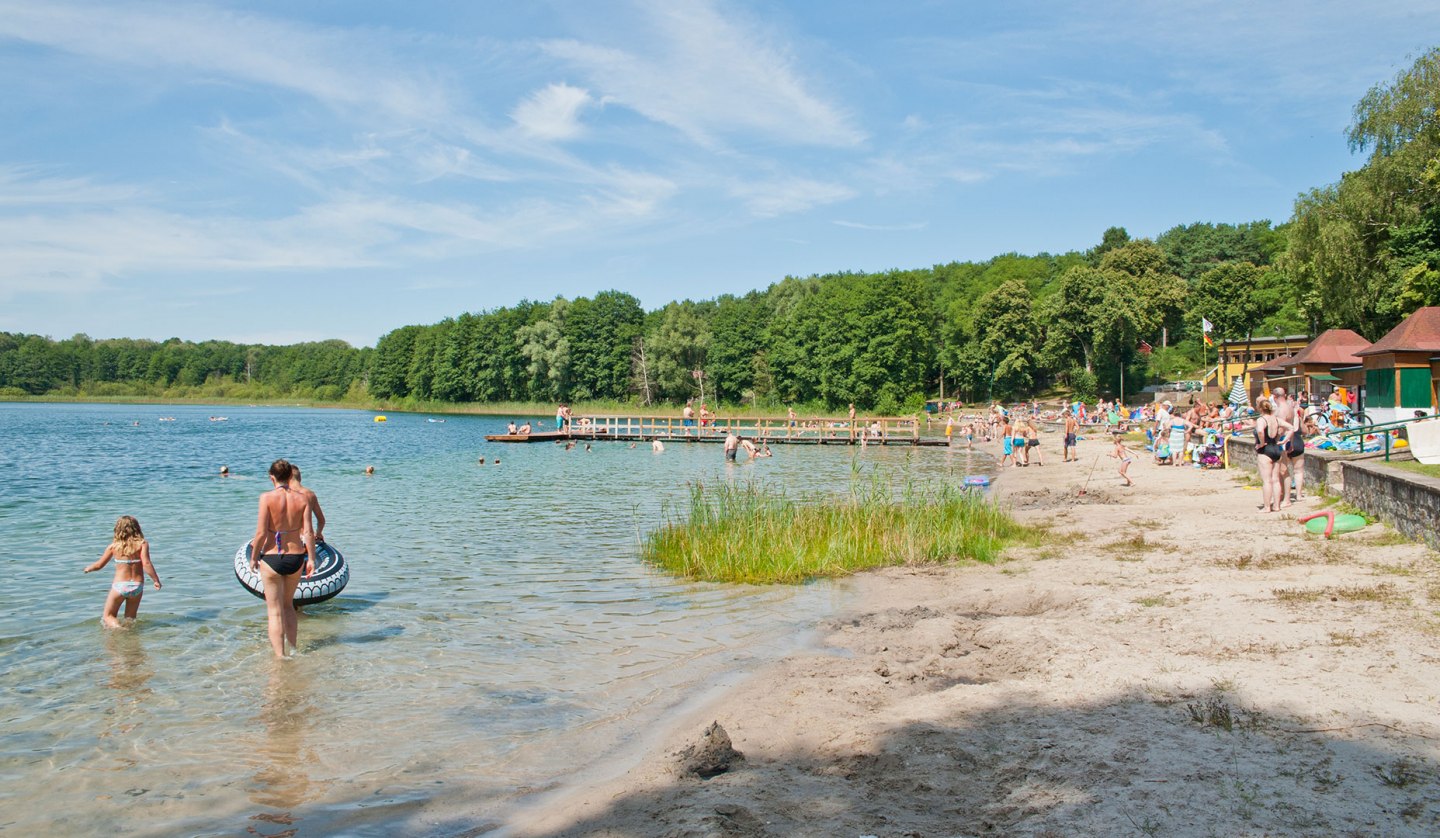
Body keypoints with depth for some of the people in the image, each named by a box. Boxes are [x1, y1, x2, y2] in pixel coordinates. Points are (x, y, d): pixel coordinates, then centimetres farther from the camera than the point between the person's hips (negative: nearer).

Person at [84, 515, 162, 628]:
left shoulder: (114, 546, 0)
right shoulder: (142, 544, -5)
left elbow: (99, 565, 10)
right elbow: (146, 564, -17)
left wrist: (88, 569, 31)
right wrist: (156, 580, -11)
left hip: (119, 586, -1)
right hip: (137, 586, 1)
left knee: (107, 616, 13)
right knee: (130, 618, 20)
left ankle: (117, 627, -13)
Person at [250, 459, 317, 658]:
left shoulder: (267, 497, -11)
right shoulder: (302, 498, -3)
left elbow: (261, 533, -14)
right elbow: (308, 533, -6)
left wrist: (253, 558, 0)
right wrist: (311, 559, 2)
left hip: (272, 558, -3)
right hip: (296, 558, 4)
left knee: (275, 612, 8)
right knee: (288, 605, 24)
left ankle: (280, 656, 8)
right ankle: (293, 649, 31)